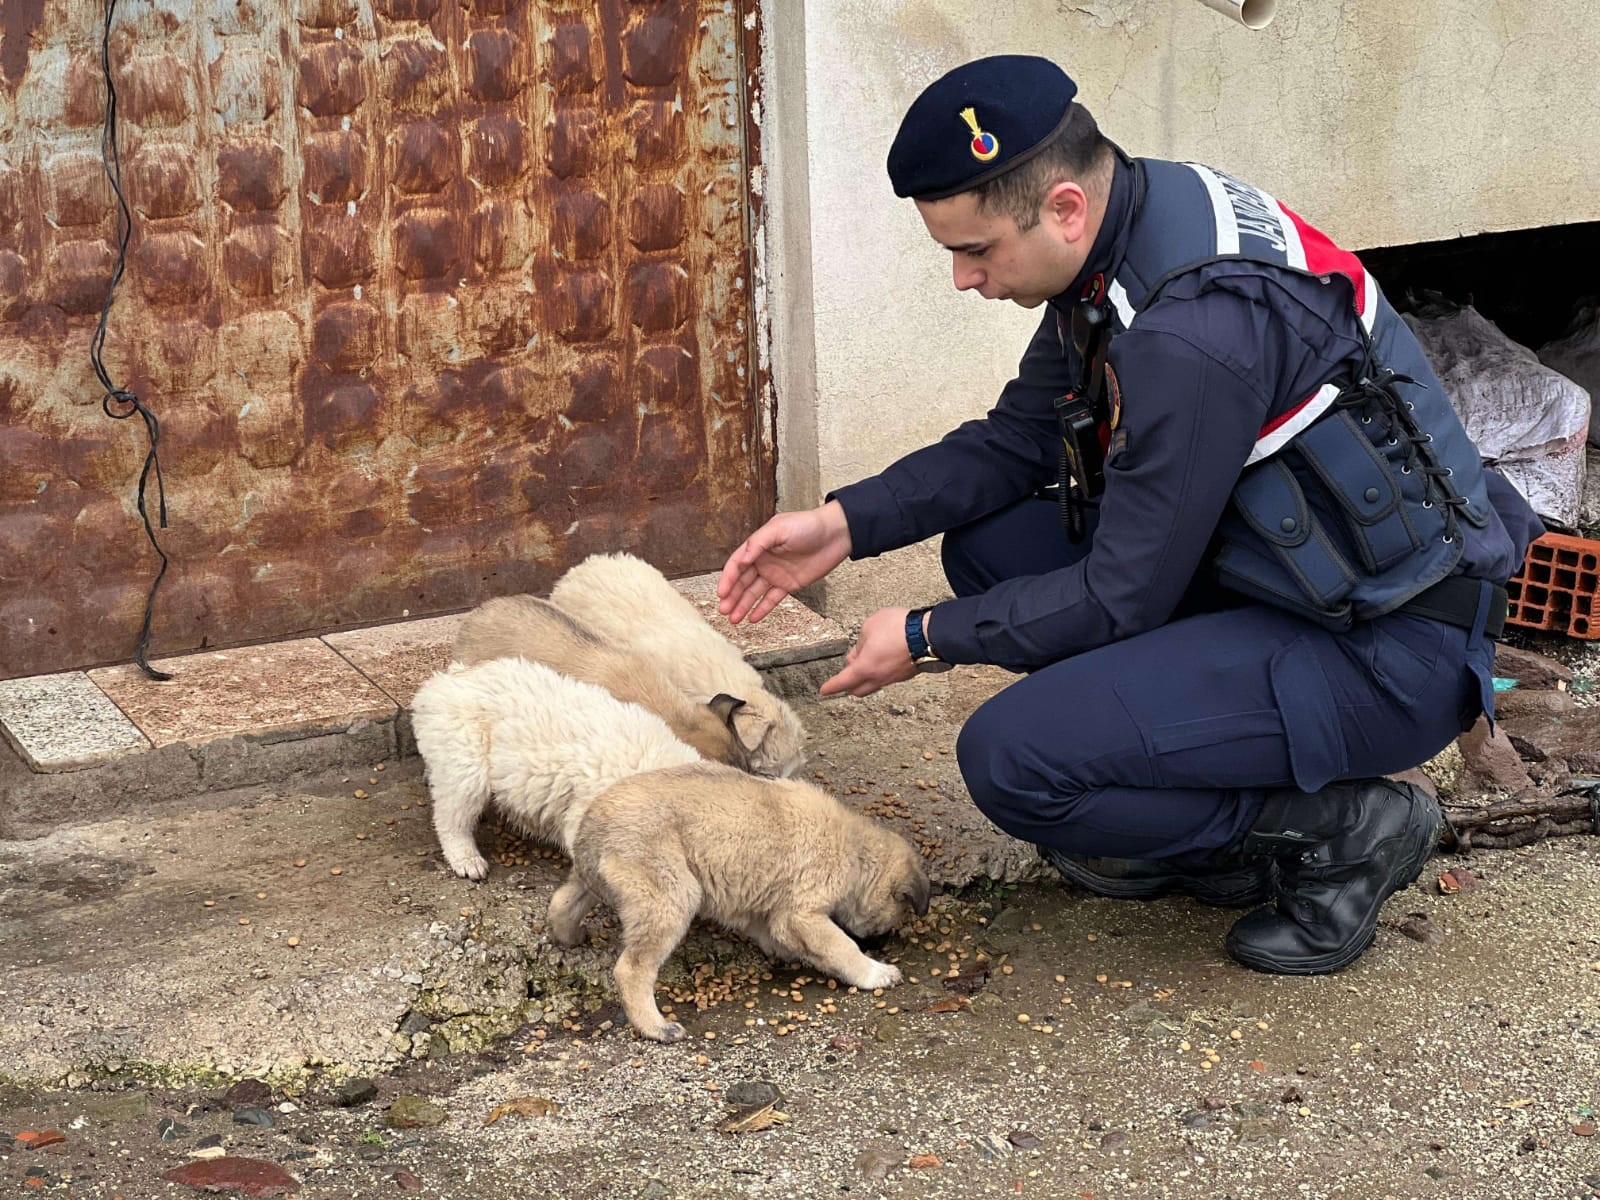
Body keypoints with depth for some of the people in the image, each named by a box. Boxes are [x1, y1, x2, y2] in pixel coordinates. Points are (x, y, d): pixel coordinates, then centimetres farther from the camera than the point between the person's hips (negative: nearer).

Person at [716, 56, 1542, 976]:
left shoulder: (1196, 329, -29)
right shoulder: (1120, 237, 0)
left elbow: (1124, 596, -20)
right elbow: (1019, 438, 12)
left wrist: (929, 639, -8)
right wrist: (848, 523, 2)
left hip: (1390, 649, -10)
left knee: (1013, 760, -19)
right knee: (989, 541, 7)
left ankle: (1342, 831, -3)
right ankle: (1178, 831, 13)